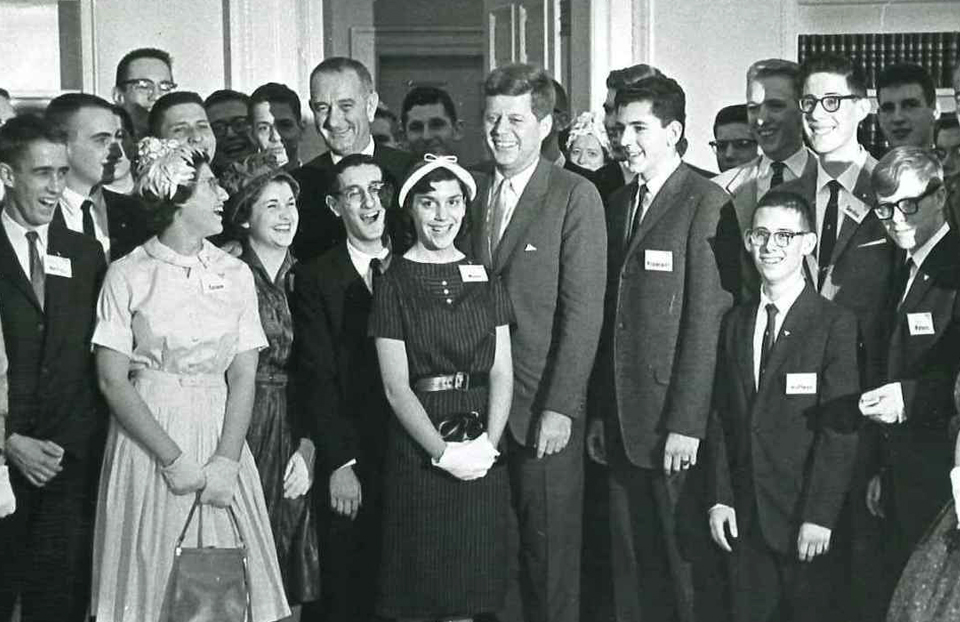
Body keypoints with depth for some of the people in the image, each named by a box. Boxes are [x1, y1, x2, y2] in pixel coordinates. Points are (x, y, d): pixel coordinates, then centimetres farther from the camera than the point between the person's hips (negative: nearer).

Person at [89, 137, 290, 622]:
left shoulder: (235, 274, 7)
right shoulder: (128, 275, -2)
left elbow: (243, 376, 2)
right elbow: (112, 380, -6)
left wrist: (225, 461, -11)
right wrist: (174, 460, -13)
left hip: (220, 438, 3)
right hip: (147, 441, -2)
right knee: (150, 582, 1)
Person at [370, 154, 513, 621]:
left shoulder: (485, 280, 8)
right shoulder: (394, 284, -3)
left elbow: (502, 373, 3)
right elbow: (395, 385, -8)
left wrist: (489, 442, -11)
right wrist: (443, 451, -15)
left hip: (482, 451, 3)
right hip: (417, 450, -3)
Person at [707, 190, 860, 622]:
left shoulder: (836, 324, -8)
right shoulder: (735, 323, 10)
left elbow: (840, 428, -12)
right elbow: (720, 417, 11)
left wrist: (819, 516, -16)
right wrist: (719, 497, 2)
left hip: (806, 522, -4)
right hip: (744, 518, 4)